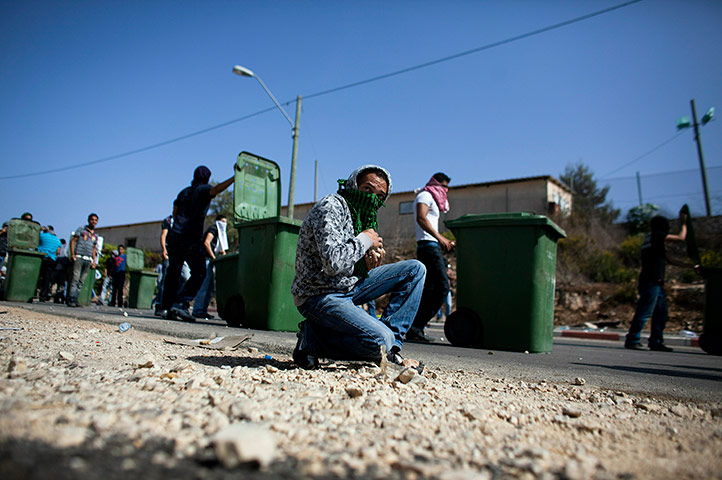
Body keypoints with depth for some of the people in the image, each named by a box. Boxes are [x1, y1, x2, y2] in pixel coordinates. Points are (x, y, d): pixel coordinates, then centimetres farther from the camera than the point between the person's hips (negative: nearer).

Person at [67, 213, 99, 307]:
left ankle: (75, 299, 4)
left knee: (81, 281, 2)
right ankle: (71, 299, -10)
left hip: (88, 259, 4)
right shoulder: (81, 229, 8)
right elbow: (73, 241, 3)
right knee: (75, 278, -10)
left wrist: (94, 261, 14)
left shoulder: (95, 235, 22)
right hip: (79, 257, -4)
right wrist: (72, 254, -9)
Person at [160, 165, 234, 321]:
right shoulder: (203, 189, 1)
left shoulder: (184, 192, 20)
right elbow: (216, 189, -22)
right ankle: (181, 303, -13)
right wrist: (234, 178, -29)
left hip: (174, 236, 6)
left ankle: (167, 307, 8)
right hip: (191, 239, -6)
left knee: (173, 273, 9)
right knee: (199, 273, 0)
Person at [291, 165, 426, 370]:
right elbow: (333, 263, -31)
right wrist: (364, 240, -15)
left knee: (415, 270, 5)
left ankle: (390, 347, -1)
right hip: (319, 296, -9)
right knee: (380, 341, -27)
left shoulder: (363, 215, 11)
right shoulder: (331, 207, -17)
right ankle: (312, 340, -5)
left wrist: (367, 263, -5)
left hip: (348, 286, 9)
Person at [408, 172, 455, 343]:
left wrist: (445, 243, 22)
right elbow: (421, 218, -21)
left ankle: (415, 329, 8)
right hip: (429, 246, -11)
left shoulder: (431, 199, 28)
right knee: (442, 286, -17)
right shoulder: (425, 195, -3)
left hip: (431, 247, 11)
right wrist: (439, 237, -30)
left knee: (431, 289, 9)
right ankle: (416, 328, -18)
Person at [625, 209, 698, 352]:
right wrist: (684, 223, 14)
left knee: (662, 313, 10)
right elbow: (681, 238, -2)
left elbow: (671, 260, 28)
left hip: (656, 284, 10)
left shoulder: (656, 243, 25)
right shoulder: (656, 236, -4)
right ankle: (632, 340, -8)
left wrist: (692, 266, 29)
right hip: (651, 282, -10)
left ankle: (656, 342, 15)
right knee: (644, 312, -10)